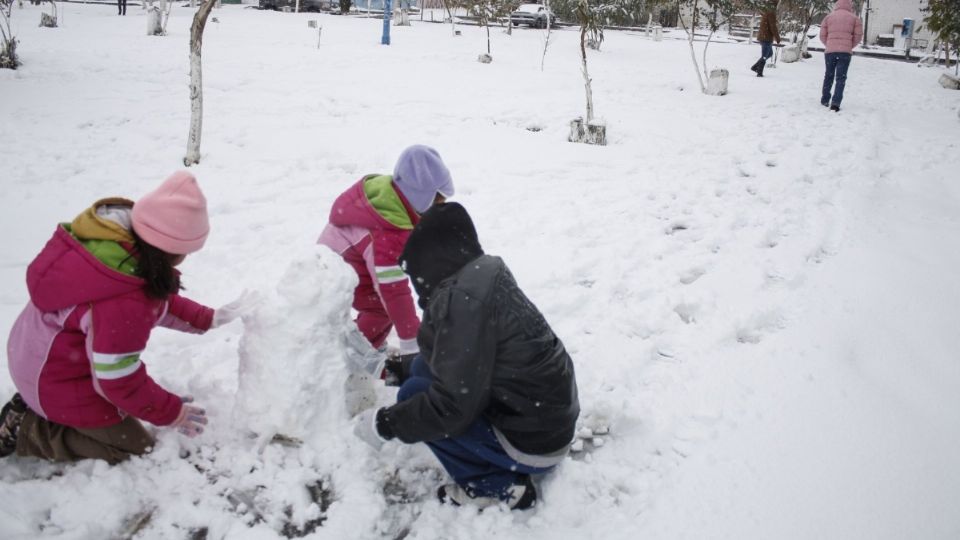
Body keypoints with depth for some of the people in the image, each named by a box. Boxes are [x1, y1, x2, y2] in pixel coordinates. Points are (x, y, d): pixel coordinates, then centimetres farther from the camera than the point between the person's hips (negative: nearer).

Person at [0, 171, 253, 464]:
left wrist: (206, 318, 7)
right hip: (59, 382, -9)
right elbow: (119, 381, -26)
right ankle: (24, 431, 5)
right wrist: (172, 412, -13)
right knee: (134, 446, 6)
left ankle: (32, 406, 18)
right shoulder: (122, 305, -40)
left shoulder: (125, 240, -14)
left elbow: (159, 300, 6)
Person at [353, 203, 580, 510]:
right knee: (423, 369, 9)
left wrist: (384, 424, -11)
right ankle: (506, 465, 13)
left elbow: (451, 407, -24)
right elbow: (457, 361, 18)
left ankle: (497, 487, 1)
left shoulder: (462, 298, -25)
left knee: (413, 394, -8)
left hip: (533, 440, -9)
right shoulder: (482, 275, 4)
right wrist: (403, 368, 26)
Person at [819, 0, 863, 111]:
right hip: (845, 52, -1)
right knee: (841, 78, 0)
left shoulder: (829, 17, 8)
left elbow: (822, 35, 6)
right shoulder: (854, 18, 6)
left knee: (828, 75, 17)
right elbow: (858, 35, 2)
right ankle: (835, 102, -12)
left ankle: (825, 100, 22)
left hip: (830, 51, 2)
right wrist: (850, 46, 17)